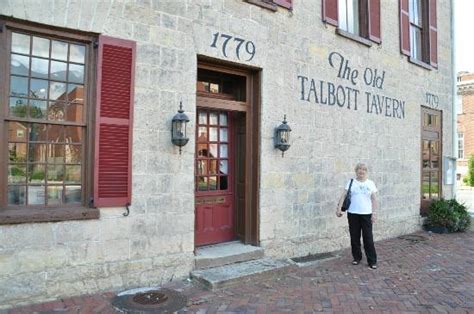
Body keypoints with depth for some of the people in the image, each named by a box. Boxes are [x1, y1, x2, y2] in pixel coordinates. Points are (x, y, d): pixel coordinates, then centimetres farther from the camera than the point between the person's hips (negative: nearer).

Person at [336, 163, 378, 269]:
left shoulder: (370, 183, 4)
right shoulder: (351, 182, 3)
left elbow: (374, 199, 3)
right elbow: (344, 196, -2)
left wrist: (374, 213, -4)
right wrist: (339, 208, -12)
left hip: (366, 214, -1)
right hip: (353, 214, 1)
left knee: (368, 238, -1)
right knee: (354, 237, 9)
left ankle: (372, 261, 10)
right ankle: (357, 257, 25)